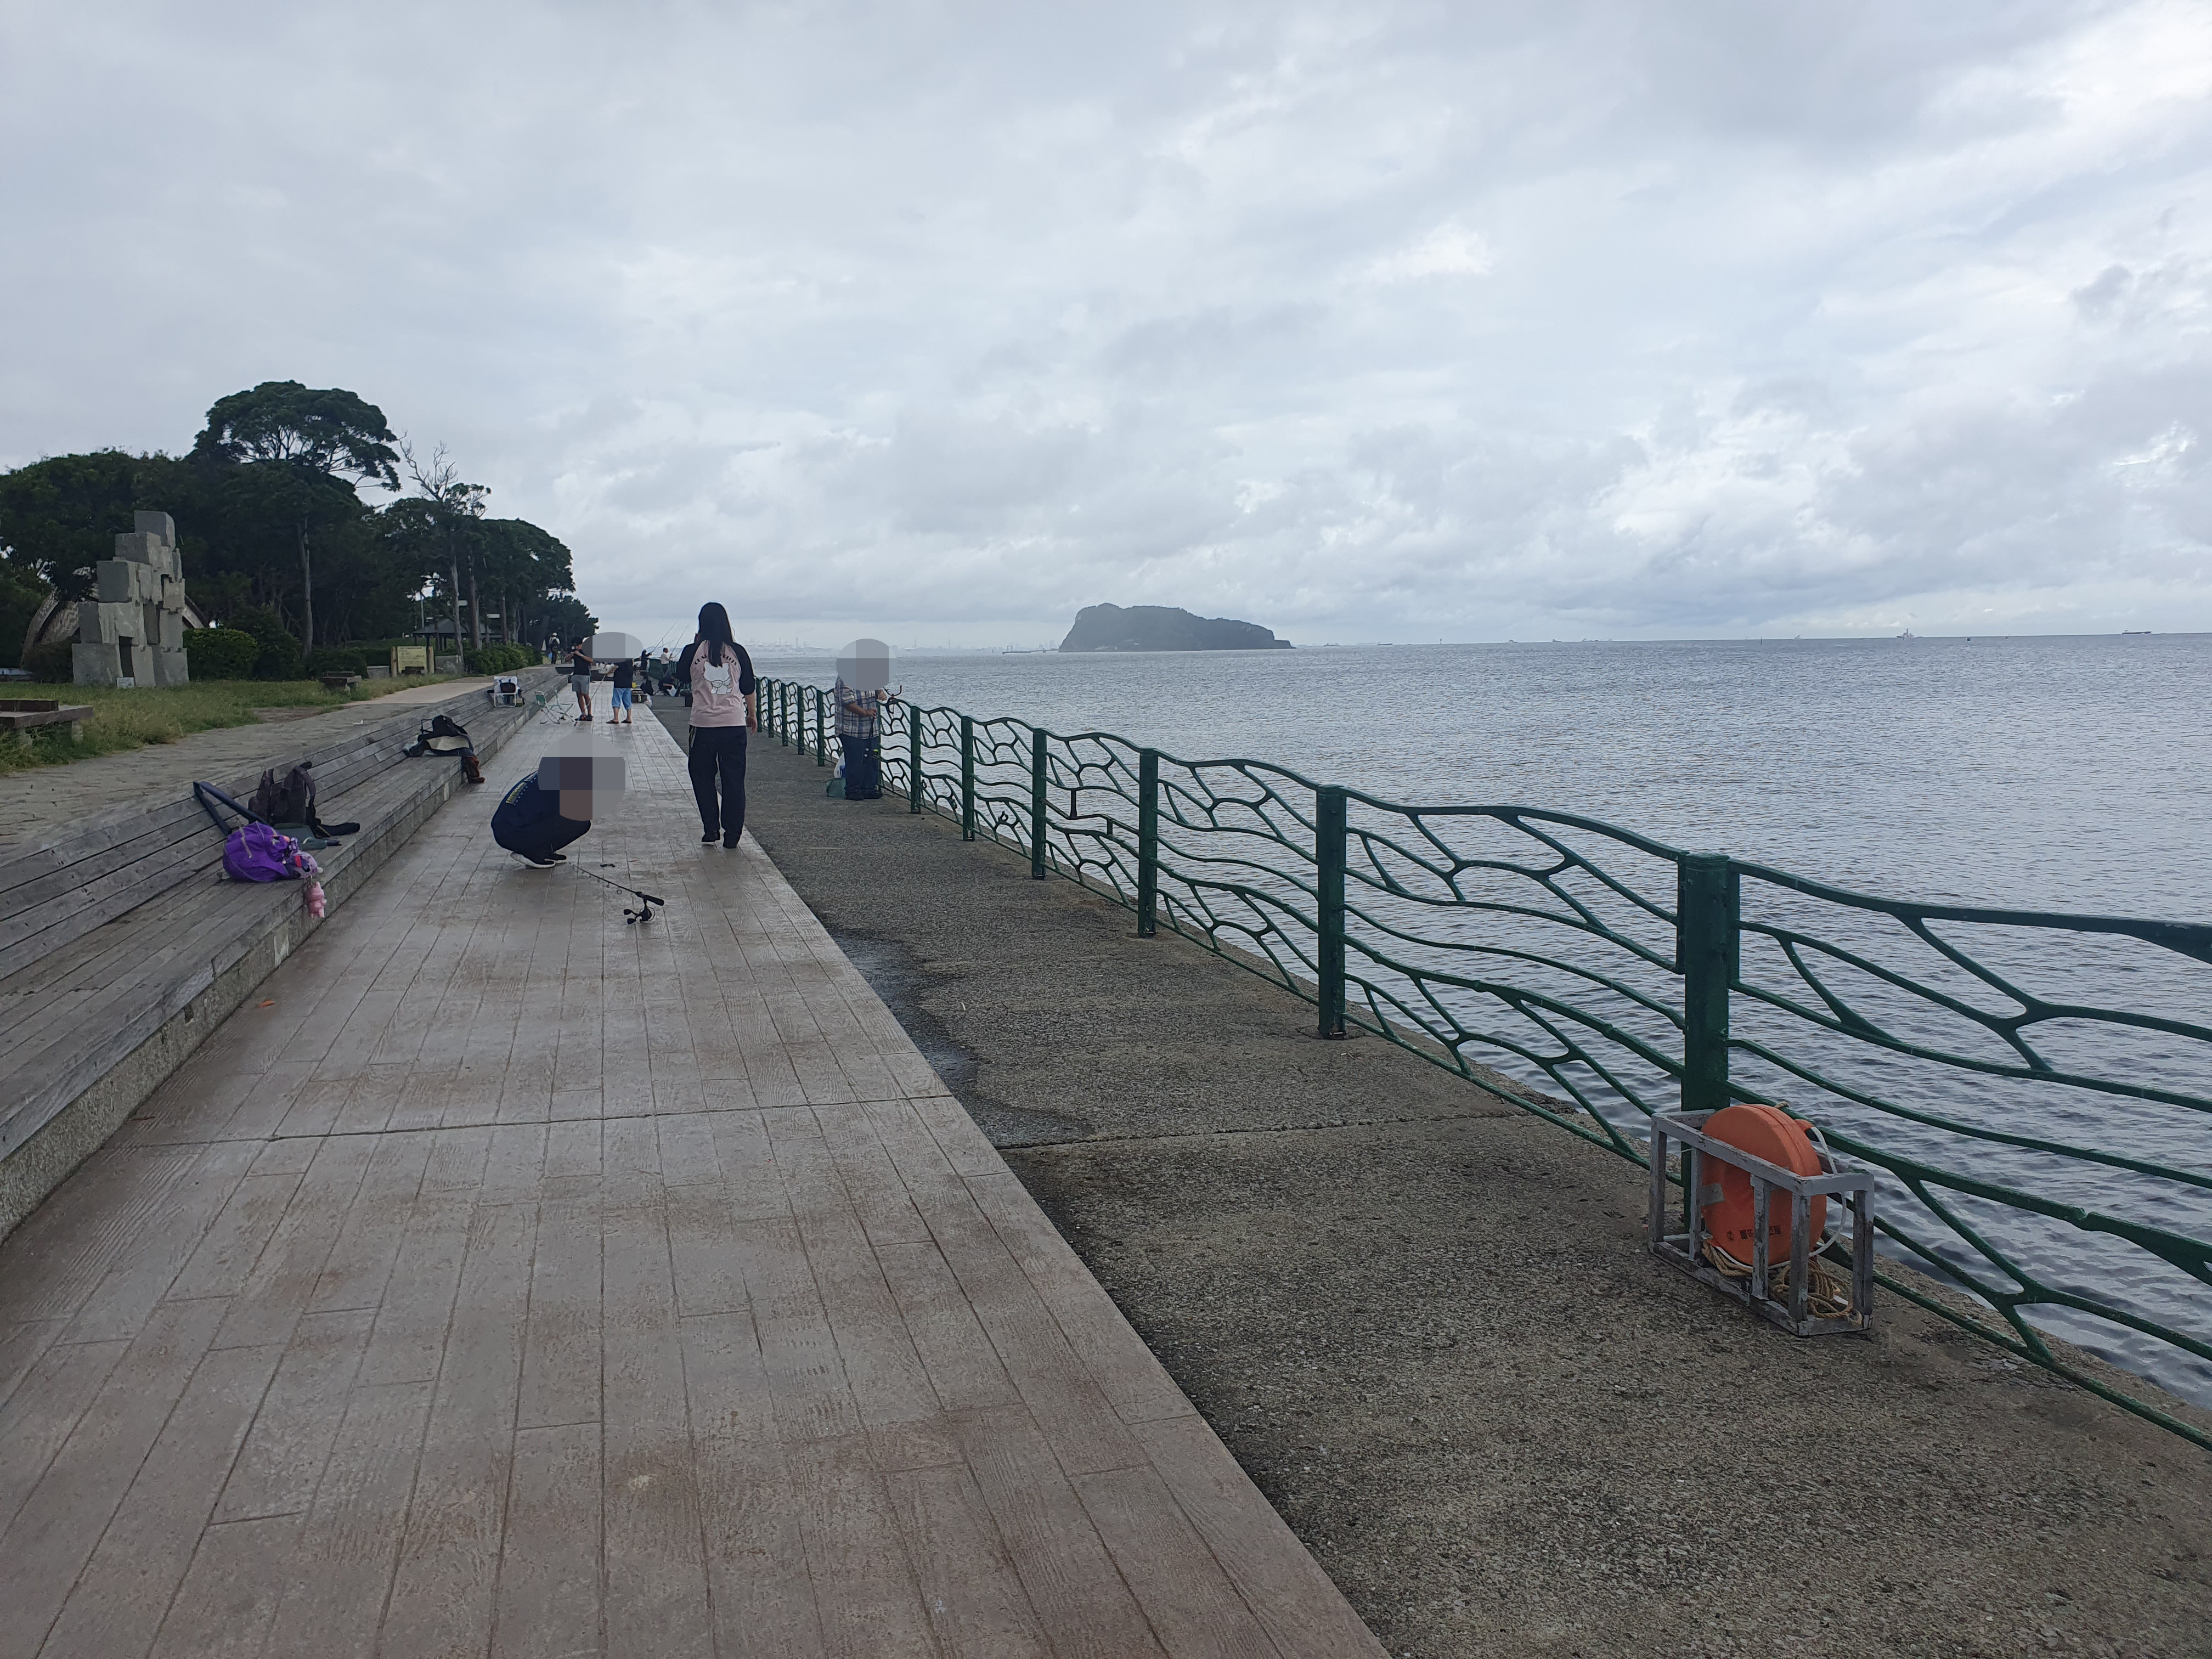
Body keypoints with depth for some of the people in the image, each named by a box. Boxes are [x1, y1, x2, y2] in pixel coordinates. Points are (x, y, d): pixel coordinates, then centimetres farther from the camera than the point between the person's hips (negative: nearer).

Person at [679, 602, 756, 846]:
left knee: (703, 778, 13)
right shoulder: (737, 652, -1)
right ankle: (732, 835, 6)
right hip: (734, 723, 1)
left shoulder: (693, 651, -3)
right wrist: (753, 713, 22)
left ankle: (711, 830, 9)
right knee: (733, 780, 6)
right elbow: (749, 687, 7)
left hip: (703, 724, -1)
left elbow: (680, 673, 18)